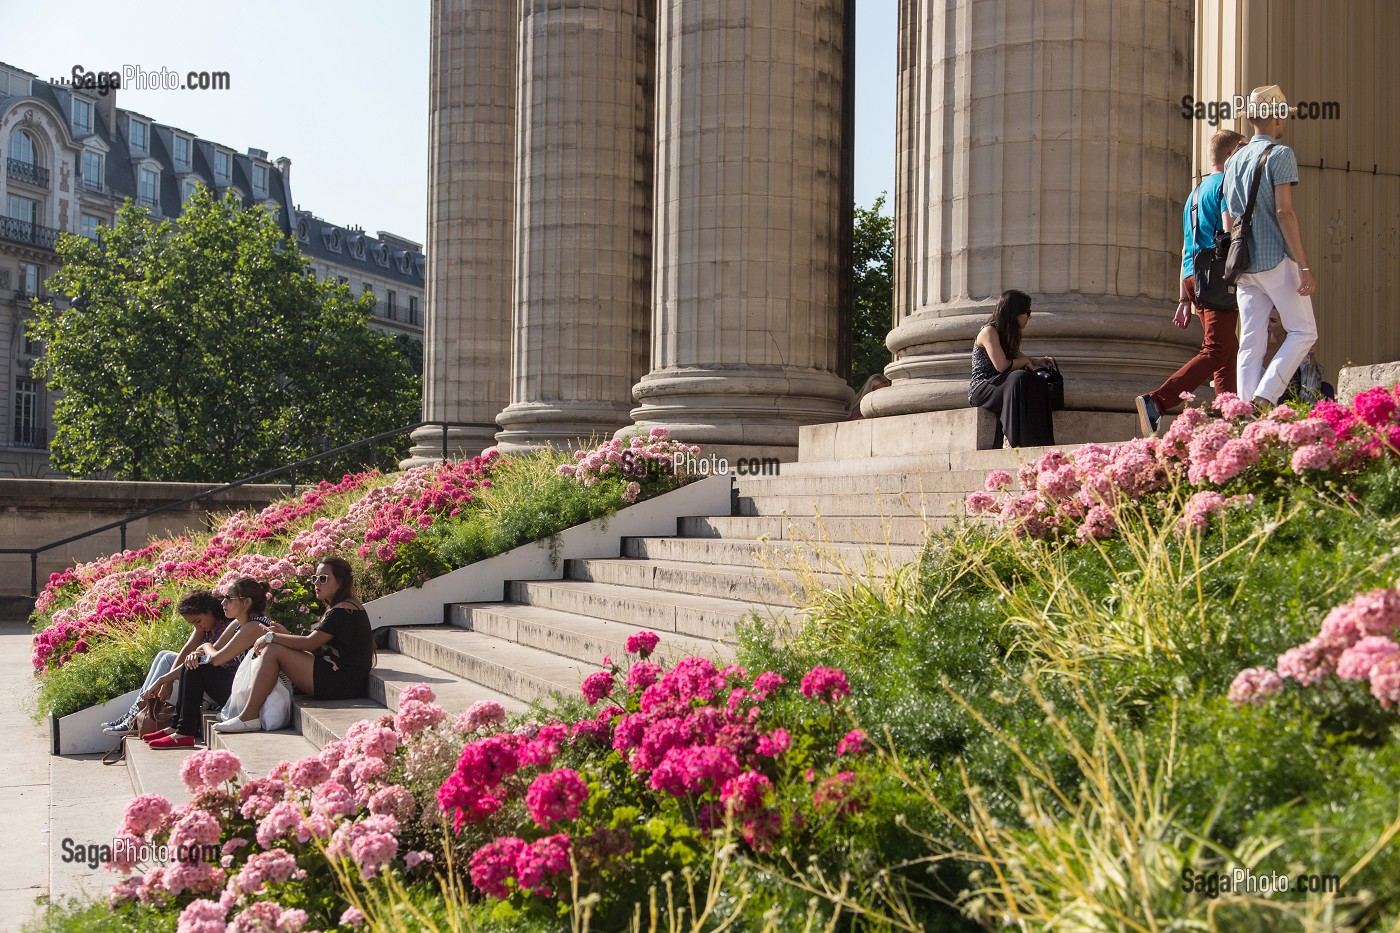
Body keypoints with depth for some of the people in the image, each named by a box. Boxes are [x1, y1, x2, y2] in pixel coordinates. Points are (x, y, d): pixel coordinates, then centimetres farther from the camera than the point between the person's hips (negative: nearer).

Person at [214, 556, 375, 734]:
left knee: (273, 651, -13)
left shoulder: (344, 610, -14)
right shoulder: (337, 609, 20)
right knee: (272, 648, 12)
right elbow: (315, 644, 16)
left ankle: (249, 717, -12)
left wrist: (272, 637, -8)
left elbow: (310, 643, -18)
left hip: (342, 683, -11)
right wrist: (286, 634, 4)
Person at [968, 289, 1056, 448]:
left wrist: (1036, 362, 10)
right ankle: (1016, 441, -40)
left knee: (1038, 384, -18)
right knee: (1019, 379, -34)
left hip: (998, 386, 8)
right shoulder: (989, 331, -11)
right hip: (981, 388, -8)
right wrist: (1025, 361, -6)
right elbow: (1001, 366, -21)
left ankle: (1040, 443, -30)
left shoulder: (1008, 334, 19)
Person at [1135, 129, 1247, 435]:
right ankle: (1157, 402, -27)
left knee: (1229, 352, 12)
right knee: (1216, 352, -14)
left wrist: (1185, 299, 24)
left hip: (1194, 276, 9)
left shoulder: (1196, 192, 23)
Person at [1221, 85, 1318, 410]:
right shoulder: (1280, 154, -5)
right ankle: (1265, 396, -13)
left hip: (1245, 264, 6)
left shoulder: (1235, 161, 16)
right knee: (1303, 331, 2)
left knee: (1251, 343, 4)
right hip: (1277, 260, -6)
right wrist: (1304, 266, -14)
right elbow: (1284, 212, -13)